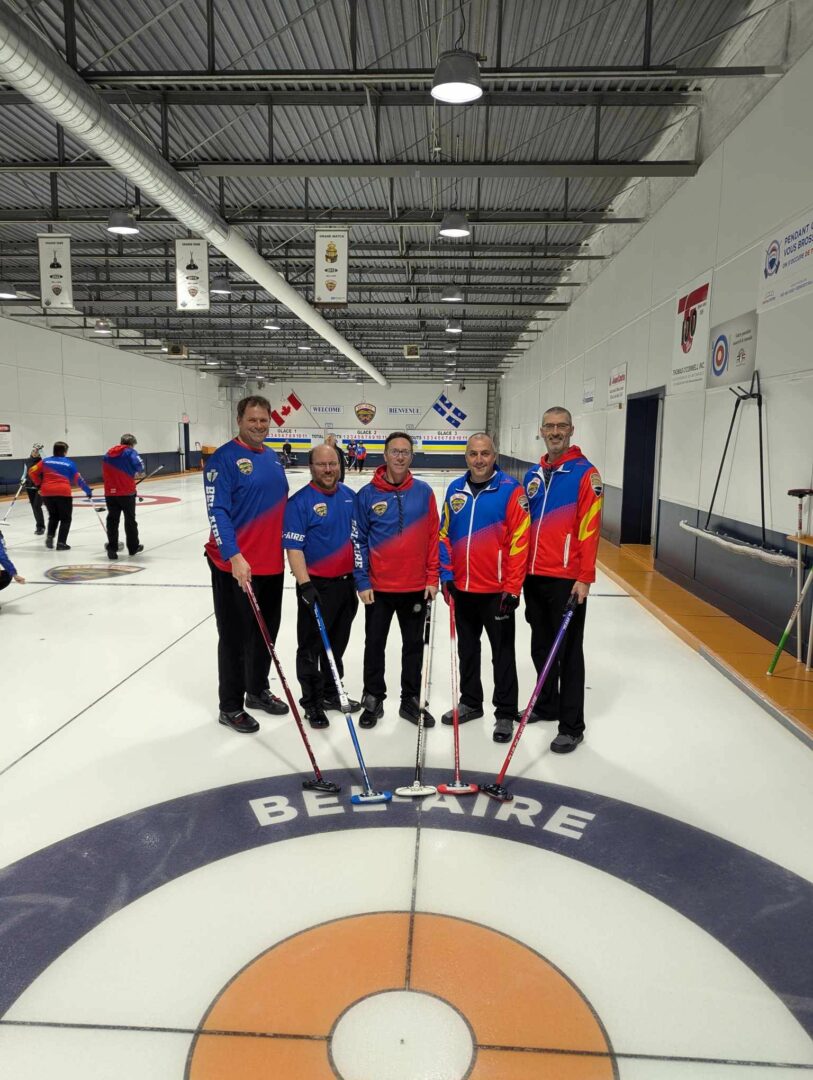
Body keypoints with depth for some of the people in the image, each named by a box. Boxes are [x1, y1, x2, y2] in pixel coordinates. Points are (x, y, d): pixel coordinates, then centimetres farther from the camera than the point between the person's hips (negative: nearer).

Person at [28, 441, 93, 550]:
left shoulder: (46, 461, 13)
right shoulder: (69, 463, 6)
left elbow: (32, 471, 6)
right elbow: (78, 479, 5)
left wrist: (39, 484, 18)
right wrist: (88, 491, 14)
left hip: (47, 493, 4)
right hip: (63, 493, -3)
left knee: (53, 516, 25)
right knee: (65, 519, 9)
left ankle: (50, 536, 7)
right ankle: (61, 543, 2)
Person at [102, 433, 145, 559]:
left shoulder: (107, 454, 14)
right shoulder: (129, 452, -3)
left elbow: (104, 473, 17)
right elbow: (138, 464, -21)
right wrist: (139, 473, 1)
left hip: (110, 492, 4)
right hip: (127, 492, -3)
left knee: (112, 520, 7)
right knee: (130, 520, 10)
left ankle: (112, 548, 2)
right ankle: (133, 547, 21)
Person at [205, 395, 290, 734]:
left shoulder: (273, 458, 11)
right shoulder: (224, 458, -11)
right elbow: (217, 512, -18)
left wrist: (287, 549, 16)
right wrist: (234, 556, -27)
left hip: (272, 564, 7)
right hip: (234, 566, -7)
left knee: (267, 632, 17)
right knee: (235, 637, 3)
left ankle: (258, 690, 35)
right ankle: (230, 706, 17)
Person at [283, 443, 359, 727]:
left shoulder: (350, 496, 6)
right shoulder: (300, 501, -12)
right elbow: (293, 547, -16)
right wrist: (305, 585, -23)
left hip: (347, 582, 6)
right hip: (317, 585, -6)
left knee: (337, 643, 18)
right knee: (311, 646, 4)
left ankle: (331, 694, 33)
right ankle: (312, 702, 18)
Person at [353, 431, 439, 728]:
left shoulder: (423, 492, 0)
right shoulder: (367, 494, -4)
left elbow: (433, 537, 2)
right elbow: (359, 541, -2)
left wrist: (433, 578, -1)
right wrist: (362, 582, -5)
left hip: (416, 587, 1)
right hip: (378, 587, -1)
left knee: (414, 645, 12)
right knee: (374, 645, 9)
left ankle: (411, 700, 26)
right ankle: (373, 700, 25)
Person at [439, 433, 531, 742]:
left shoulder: (511, 490, -11)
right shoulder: (455, 490, 5)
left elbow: (519, 540, -13)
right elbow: (444, 534, 11)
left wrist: (512, 587, -15)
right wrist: (446, 575, 4)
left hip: (497, 590, -5)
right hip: (462, 589, 5)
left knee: (502, 654, 6)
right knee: (467, 649, 18)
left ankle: (505, 713, 18)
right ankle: (470, 702, 34)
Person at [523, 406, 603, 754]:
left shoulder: (585, 473, -7)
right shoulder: (533, 474, 13)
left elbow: (589, 529, -12)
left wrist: (585, 578, -16)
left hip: (566, 579, -6)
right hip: (533, 576, 6)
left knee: (568, 653, 0)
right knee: (541, 647, 16)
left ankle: (571, 726, 9)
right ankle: (547, 704, 33)